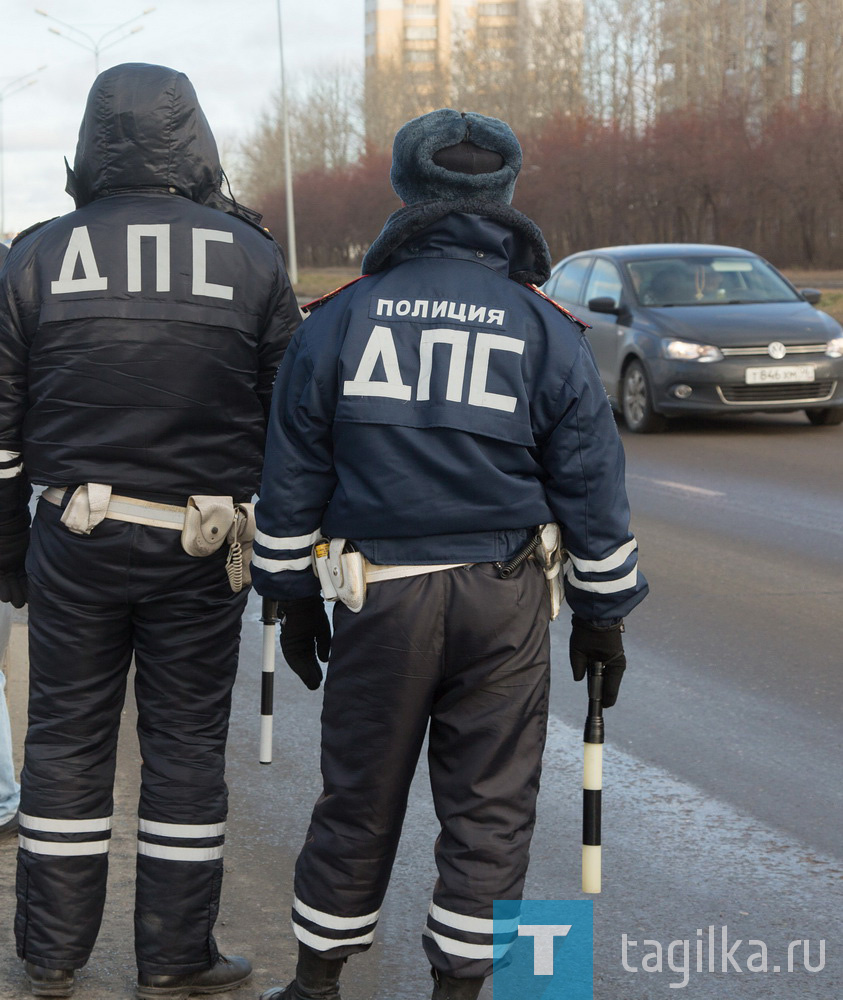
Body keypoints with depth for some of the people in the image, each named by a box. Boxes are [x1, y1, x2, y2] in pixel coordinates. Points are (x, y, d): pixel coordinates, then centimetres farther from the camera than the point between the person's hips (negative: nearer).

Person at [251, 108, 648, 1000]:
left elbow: (293, 475, 4)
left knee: (358, 799, 12)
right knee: (488, 807, 8)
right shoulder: (547, 332, -1)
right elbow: (591, 488, 1)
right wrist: (603, 615, 10)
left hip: (378, 596, 1)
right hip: (504, 601, -1)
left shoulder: (338, 320, 1)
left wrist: (293, 597, 14)